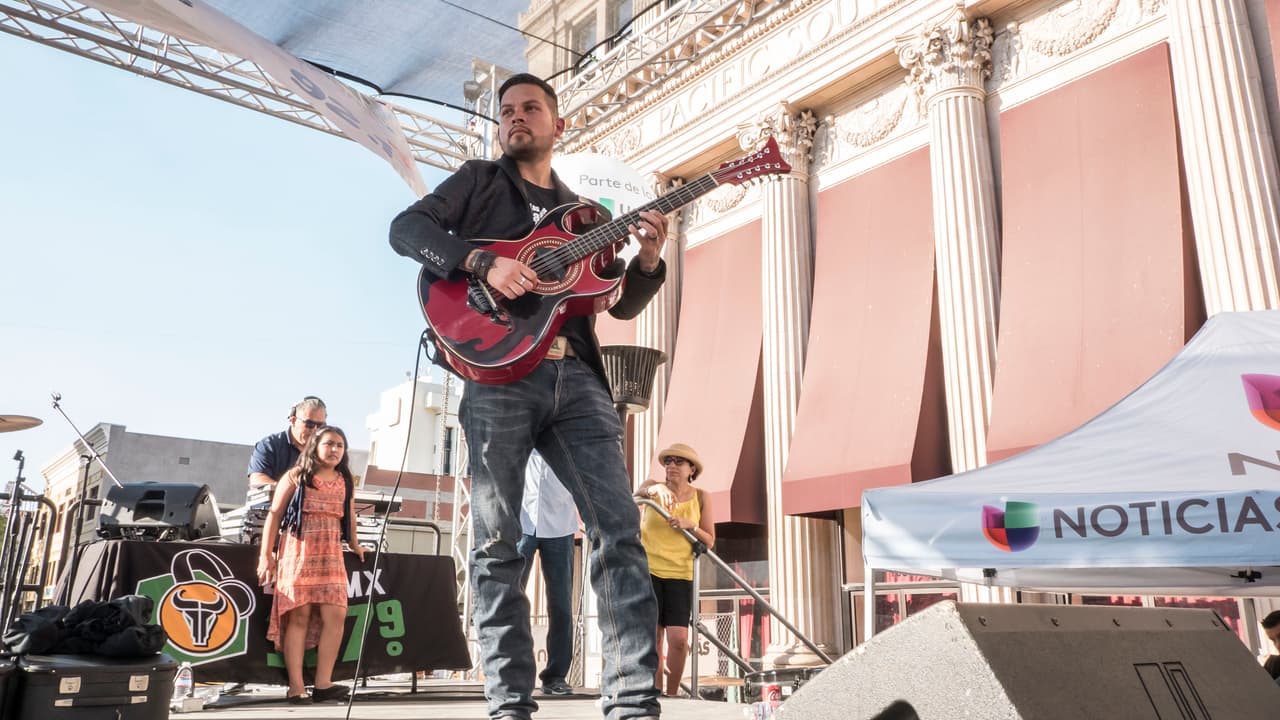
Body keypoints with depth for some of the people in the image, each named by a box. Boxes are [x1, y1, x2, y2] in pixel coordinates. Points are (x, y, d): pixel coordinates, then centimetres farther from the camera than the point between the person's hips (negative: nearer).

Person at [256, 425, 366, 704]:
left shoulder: (346, 481, 14)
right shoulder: (296, 476, 4)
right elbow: (274, 514, 1)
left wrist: (354, 546, 28)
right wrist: (266, 554, -5)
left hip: (331, 555, 4)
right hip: (297, 551, -4)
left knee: (335, 615, -7)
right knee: (299, 615, -6)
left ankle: (323, 683, -1)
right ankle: (296, 687, -2)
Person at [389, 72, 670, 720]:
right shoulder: (480, 181, 17)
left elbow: (622, 305, 21)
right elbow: (406, 228, 1)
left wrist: (648, 262, 1)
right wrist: (485, 263, -14)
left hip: (576, 377, 3)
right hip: (498, 371, -3)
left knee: (619, 531, -6)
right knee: (497, 545, -2)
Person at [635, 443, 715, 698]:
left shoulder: (701, 498, 4)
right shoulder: (654, 487, 0)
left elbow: (709, 541, 5)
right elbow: (638, 491, -24)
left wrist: (690, 525, -14)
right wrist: (657, 488, -46)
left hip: (680, 574, 1)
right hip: (647, 570, -1)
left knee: (679, 639, -8)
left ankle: (672, 694, 9)